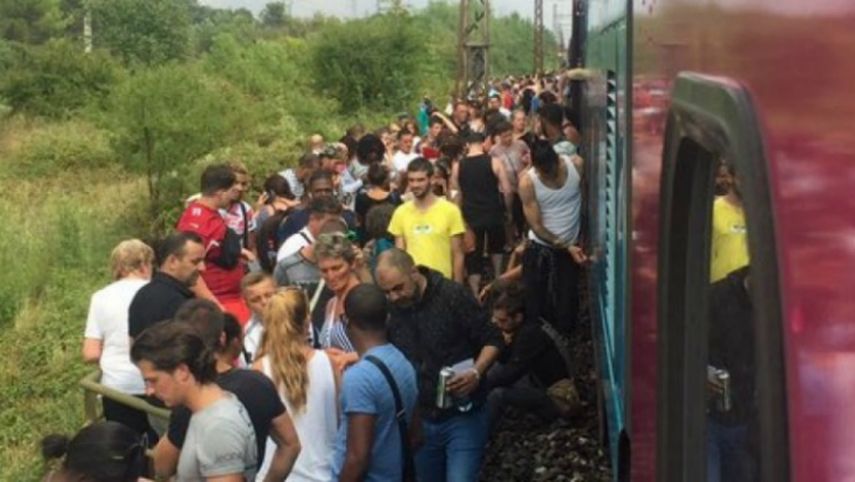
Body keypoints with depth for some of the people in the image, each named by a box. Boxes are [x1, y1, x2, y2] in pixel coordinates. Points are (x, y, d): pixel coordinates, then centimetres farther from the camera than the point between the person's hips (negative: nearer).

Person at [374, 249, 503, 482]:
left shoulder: (453, 295, -13)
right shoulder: (389, 310, 1)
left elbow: (492, 339, -7)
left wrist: (476, 372, -24)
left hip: (462, 416, -5)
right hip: (420, 420, 5)